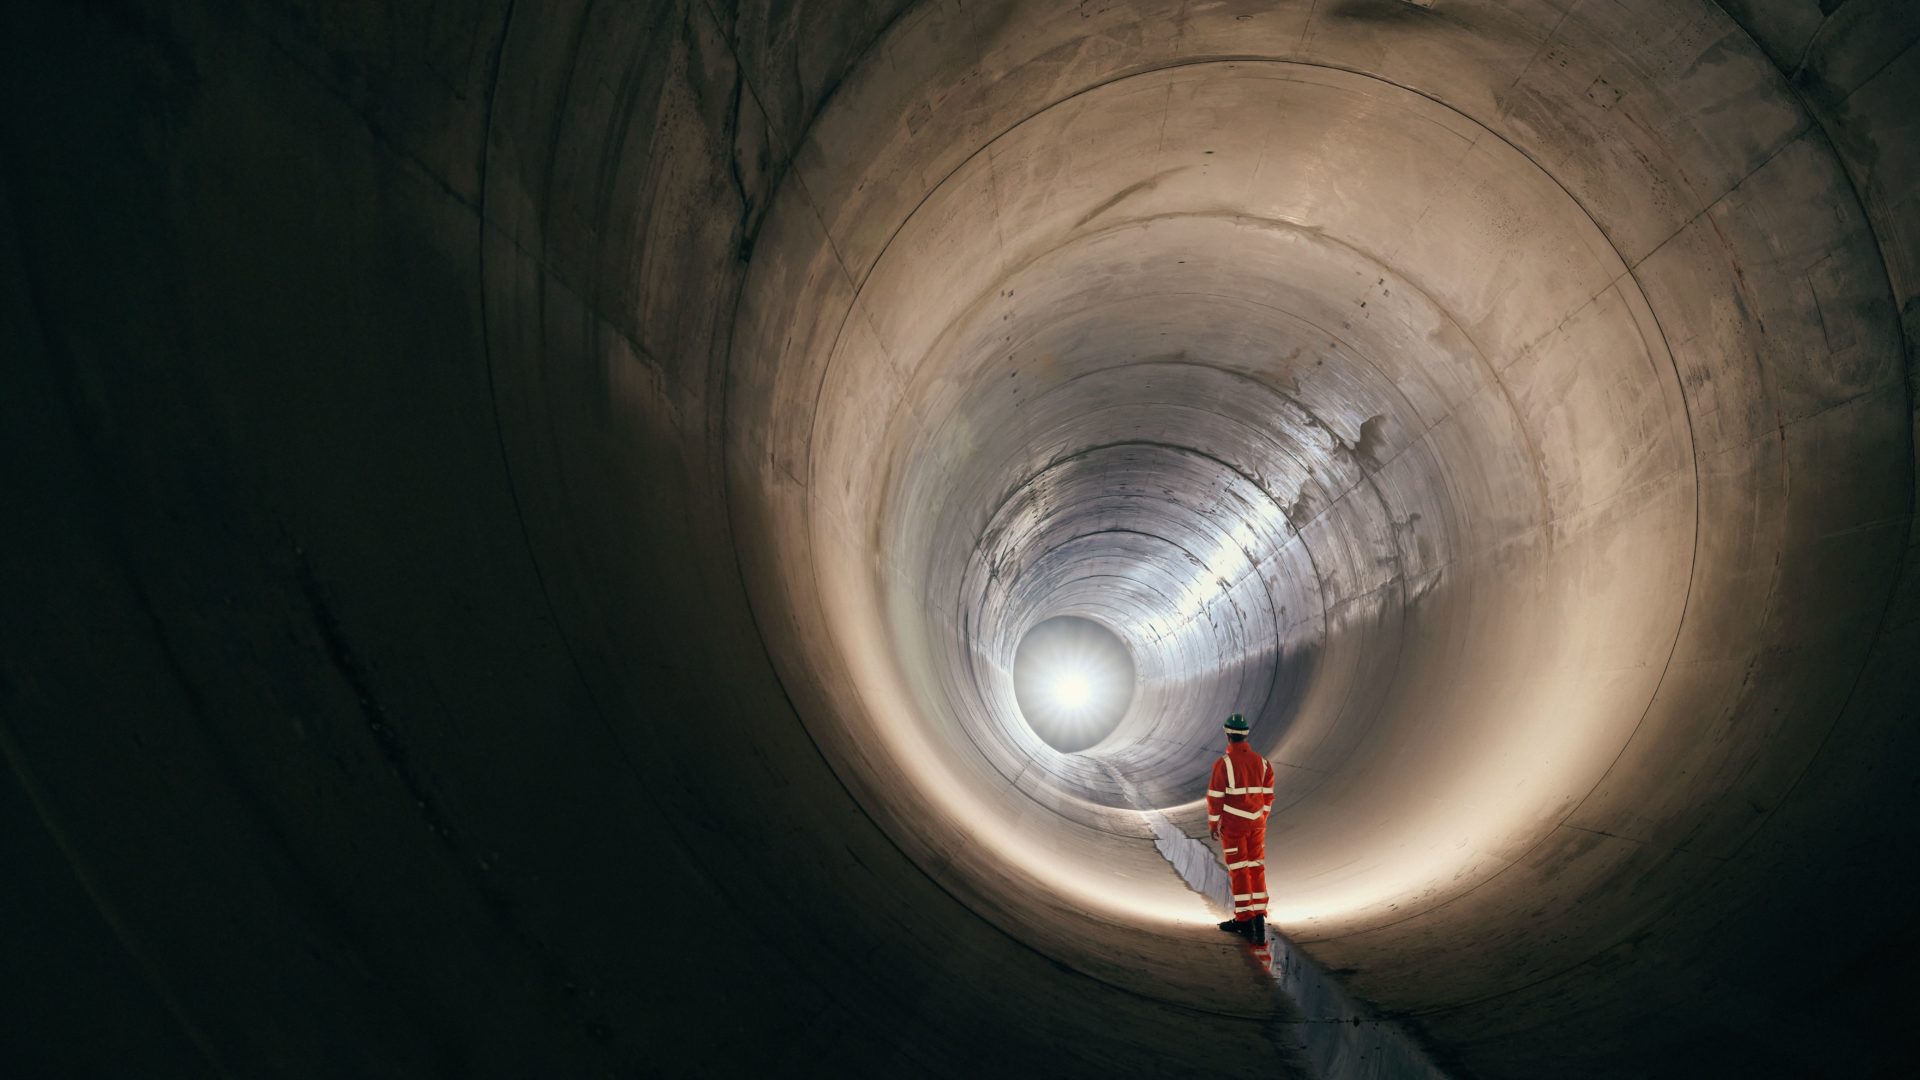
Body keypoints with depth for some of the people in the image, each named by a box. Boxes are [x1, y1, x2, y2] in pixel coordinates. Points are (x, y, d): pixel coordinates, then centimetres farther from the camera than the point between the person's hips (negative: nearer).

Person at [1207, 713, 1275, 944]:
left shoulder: (1223, 763, -16)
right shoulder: (1261, 761, 1)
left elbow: (1215, 797, -12)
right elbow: (1268, 795, 8)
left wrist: (1212, 824, -1)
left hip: (1232, 825, -5)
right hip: (1256, 824, 5)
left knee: (1239, 871, 3)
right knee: (1257, 869, 11)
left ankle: (1244, 921, 9)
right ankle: (1258, 919, 13)